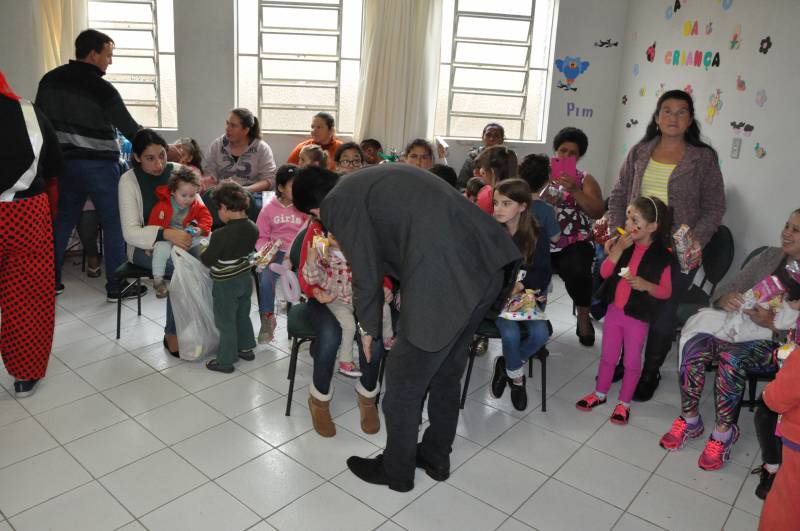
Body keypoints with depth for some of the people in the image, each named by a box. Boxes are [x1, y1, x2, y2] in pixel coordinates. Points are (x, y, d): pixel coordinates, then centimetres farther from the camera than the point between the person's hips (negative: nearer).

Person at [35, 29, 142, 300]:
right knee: (114, 224, 3)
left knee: (62, 220, 16)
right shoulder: (102, 90, -15)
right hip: (98, 165, -6)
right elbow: (130, 129, -10)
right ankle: (116, 287, 7)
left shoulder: (49, 80, 5)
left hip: (63, 162, 7)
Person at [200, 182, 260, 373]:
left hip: (226, 284, -6)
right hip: (246, 278, 6)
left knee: (225, 322, 8)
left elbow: (207, 260, -17)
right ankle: (246, 348, 39)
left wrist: (203, 251, 5)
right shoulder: (253, 229, -9)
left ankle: (225, 361, 21)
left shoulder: (220, 235, -28)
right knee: (243, 316, 24)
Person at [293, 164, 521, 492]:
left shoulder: (335, 204, 2)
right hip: (487, 262, 9)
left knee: (404, 383, 13)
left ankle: (396, 472, 35)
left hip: (445, 279, -9)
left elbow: (366, 275, 3)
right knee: (446, 372, 25)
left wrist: (368, 328, 21)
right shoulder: (374, 176, 25)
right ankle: (436, 458, 44)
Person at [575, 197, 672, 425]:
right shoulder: (623, 243, -2)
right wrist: (618, 249, -19)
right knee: (607, 356, 17)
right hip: (614, 310, 4)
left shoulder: (662, 256, -13)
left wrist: (645, 285, -27)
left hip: (638, 317, -4)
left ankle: (624, 402, 27)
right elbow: (604, 273, -7)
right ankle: (600, 393, 35)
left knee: (632, 361, 10)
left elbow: (666, 291, -8)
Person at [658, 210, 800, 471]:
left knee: (731, 357, -35)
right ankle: (689, 420, -5)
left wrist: (772, 322, -28)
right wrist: (725, 298, -15)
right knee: (694, 346, -24)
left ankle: (724, 432, -14)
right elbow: (732, 285, 8)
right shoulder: (769, 256, 12)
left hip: (779, 343, -4)